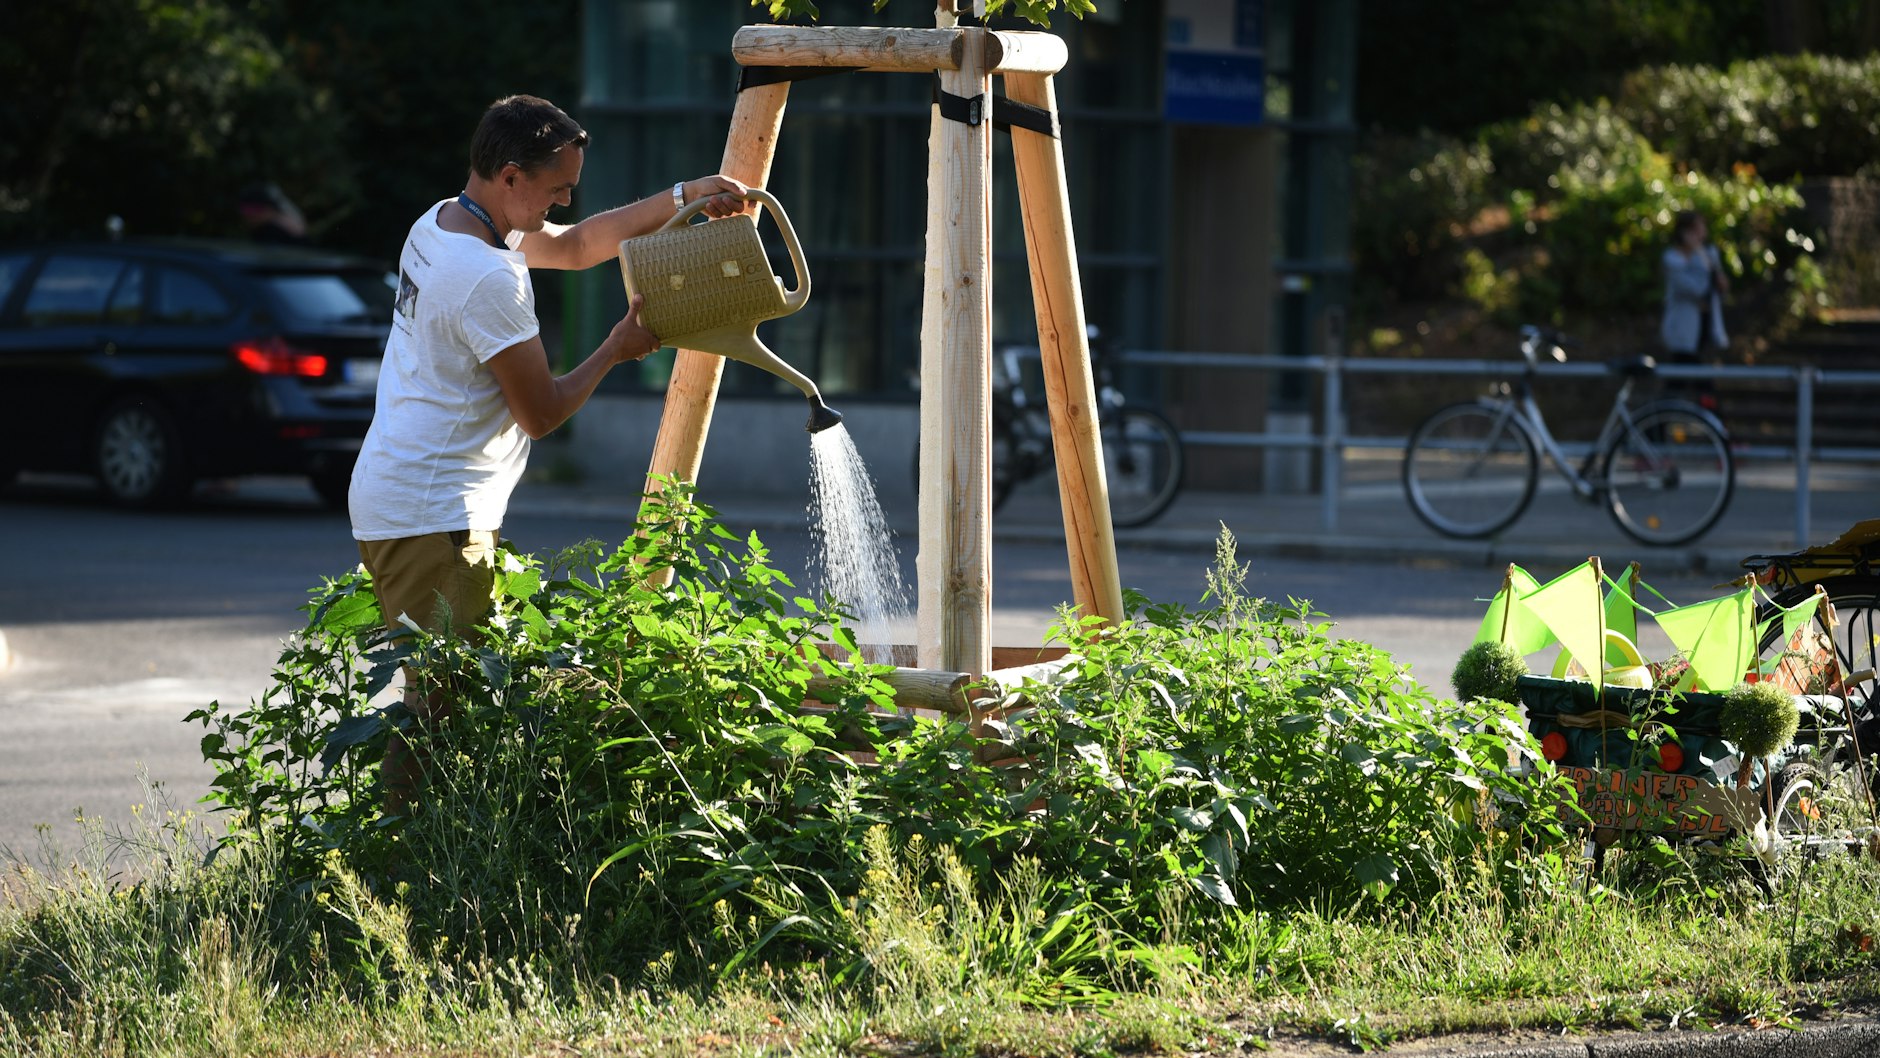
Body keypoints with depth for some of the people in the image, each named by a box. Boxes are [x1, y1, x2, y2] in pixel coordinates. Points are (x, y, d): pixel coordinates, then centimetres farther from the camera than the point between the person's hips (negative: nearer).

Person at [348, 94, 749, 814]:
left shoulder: (441, 224, 11)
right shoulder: (490, 280, -20)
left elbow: (574, 245, 24)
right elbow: (542, 412, -12)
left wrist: (680, 200, 17)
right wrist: (616, 350, 4)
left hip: (395, 506, 11)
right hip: (434, 520, -11)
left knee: (441, 697, 11)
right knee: (441, 705, -12)